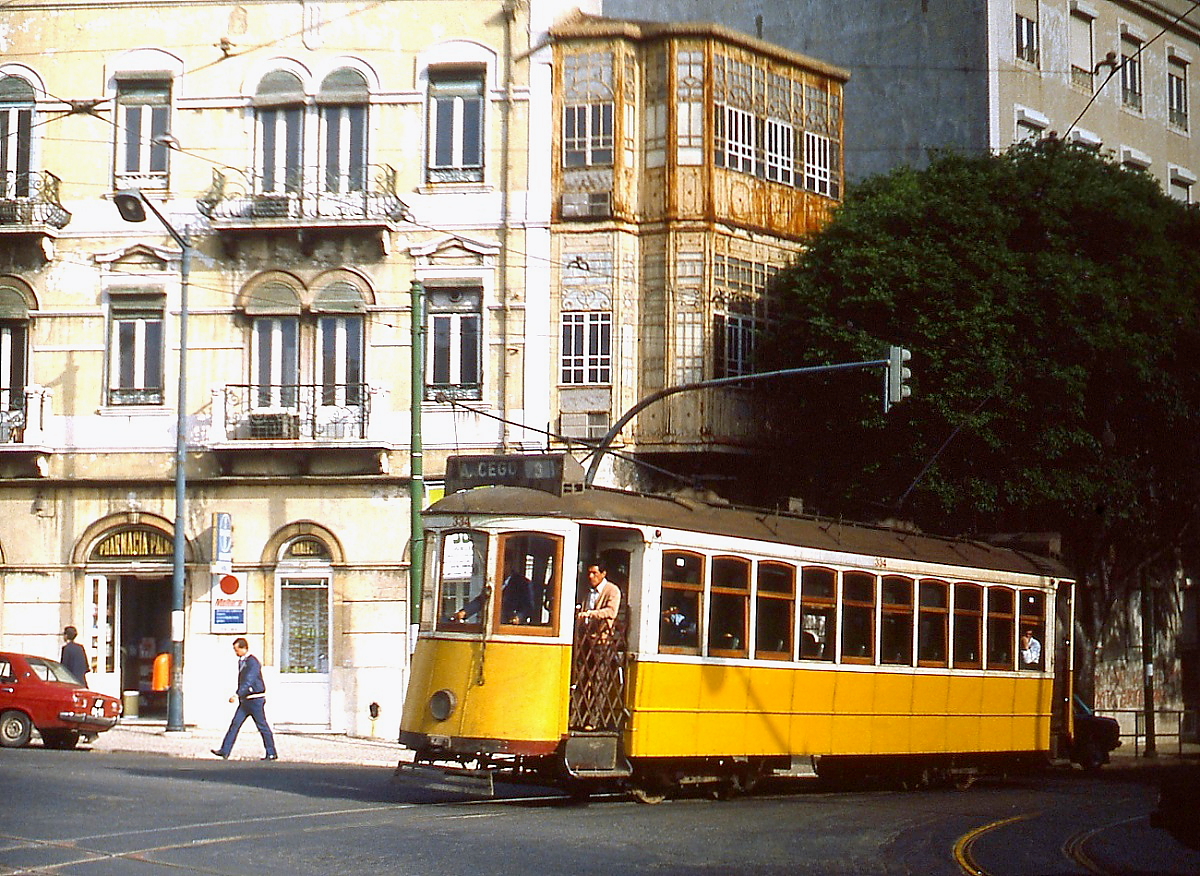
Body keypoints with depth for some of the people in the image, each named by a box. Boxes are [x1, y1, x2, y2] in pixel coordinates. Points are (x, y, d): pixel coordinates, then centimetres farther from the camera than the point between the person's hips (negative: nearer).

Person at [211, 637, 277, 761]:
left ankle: (271, 753, 7)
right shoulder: (241, 661, 13)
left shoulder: (253, 662, -17)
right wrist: (240, 696, 23)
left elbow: (248, 681, -27)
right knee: (235, 723, 3)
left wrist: (237, 695, -35)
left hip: (255, 699, -9)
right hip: (245, 700, 9)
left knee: (262, 726, -1)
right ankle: (225, 750, 2)